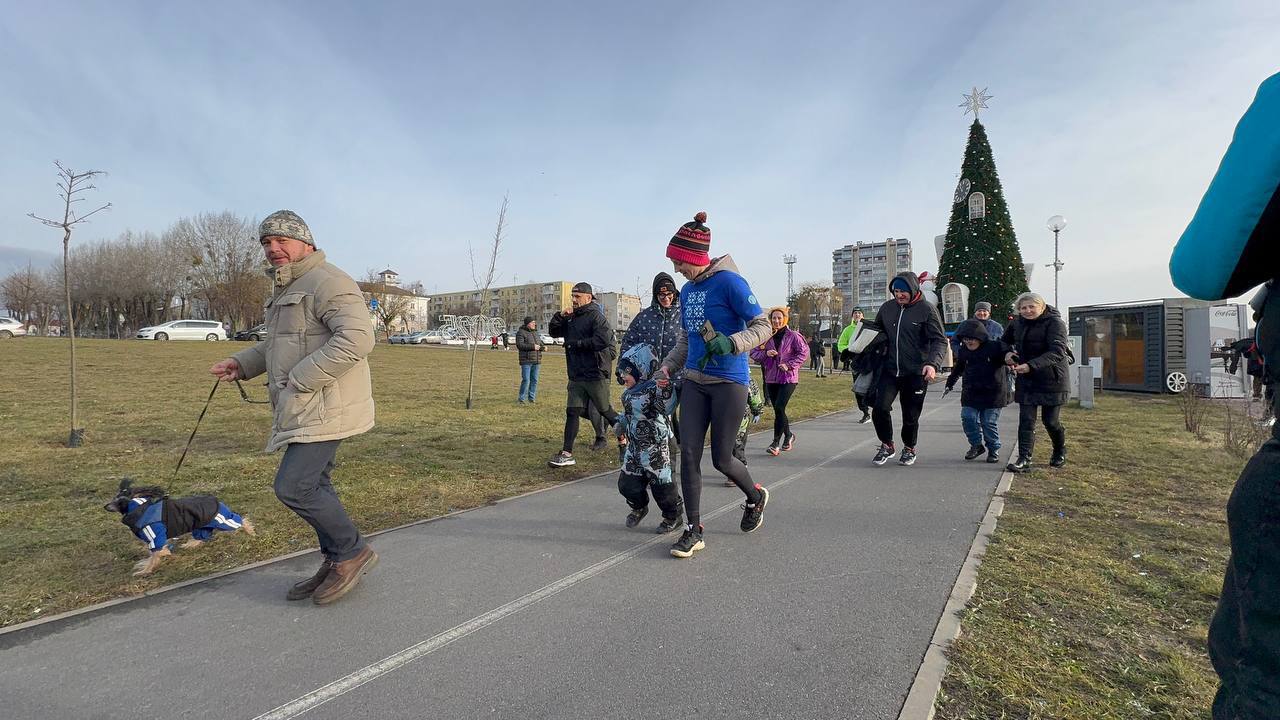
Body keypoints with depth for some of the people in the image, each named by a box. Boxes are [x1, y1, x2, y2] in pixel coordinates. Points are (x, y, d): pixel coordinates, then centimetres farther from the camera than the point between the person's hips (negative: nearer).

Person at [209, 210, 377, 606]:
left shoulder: (327, 282, -14)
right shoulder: (285, 289, 21)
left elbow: (357, 338, -28)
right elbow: (277, 342, 33)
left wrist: (301, 378, -23)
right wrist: (241, 363, 16)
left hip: (324, 408, -10)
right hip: (304, 410, 11)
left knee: (293, 486, -11)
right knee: (314, 485, 14)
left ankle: (353, 551, 6)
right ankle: (336, 563, 27)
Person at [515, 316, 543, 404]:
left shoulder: (535, 333, 17)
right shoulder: (521, 332, -4)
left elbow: (540, 343, 24)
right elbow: (519, 345, -14)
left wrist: (543, 347, 0)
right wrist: (532, 346, -21)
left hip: (536, 361, 6)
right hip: (526, 361, -6)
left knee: (534, 380, 6)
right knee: (526, 380, -9)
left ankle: (531, 398, 15)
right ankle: (521, 399, 1)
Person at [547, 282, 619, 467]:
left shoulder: (596, 316, -10)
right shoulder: (571, 317, 14)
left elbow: (603, 340, -24)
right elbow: (553, 332, 18)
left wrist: (576, 344, -16)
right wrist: (560, 316, 0)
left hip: (596, 374, -7)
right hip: (576, 375, 7)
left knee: (605, 410, 8)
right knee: (572, 412, 3)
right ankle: (567, 453, 5)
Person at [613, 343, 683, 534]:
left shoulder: (654, 389, -19)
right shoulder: (628, 393, 9)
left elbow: (667, 408, -34)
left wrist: (666, 390, -48)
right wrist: (621, 429, 26)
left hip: (656, 445, -8)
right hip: (633, 445, 8)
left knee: (661, 483, 2)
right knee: (627, 483, 11)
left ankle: (673, 516, 25)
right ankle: (639, 507, 40)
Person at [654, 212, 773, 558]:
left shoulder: (729, 282, -11)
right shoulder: (687, 291, 10)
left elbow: (763, 326, -11)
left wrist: (731, 343, -28)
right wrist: (668, 365, 7)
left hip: (729, 383, -6)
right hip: (694, 382, 6)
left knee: (721, 458, 2)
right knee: (689, 453, -1)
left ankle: (756, 497, 35)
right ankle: (693, 532, 11)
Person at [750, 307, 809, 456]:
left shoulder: (793, 336, -4)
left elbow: (804, 351, -5)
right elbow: (754, 353, 6)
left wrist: (789, 365, -13)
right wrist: (766, 353, -13)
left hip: (788, 378, -5)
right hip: (771, 378, 5)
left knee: (779, 408, -15)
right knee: (778, 410, 12)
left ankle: (776, 443, -6)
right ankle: (788, 435, 34)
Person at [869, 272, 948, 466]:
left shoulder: (927, 309, -6)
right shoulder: (887, 308, 7)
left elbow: (939, 340, -8)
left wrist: (933, 364, -25)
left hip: (916, 374, -3)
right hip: (889, 370, 3)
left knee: (911, 415, 7)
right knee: (880, 408, -12)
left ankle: (909, 448, 34)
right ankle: (887, 445, 12)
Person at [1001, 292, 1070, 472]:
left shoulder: (1054, 322, -14)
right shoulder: (1017, 323, 3)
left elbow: (1057, 351, -26)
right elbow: (1006, 340, 21)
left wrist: (1031, 365, -38)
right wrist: (1007, 352, -2)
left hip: (1052, 379, -4)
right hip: (1026, 379, 4)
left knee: (1050, 420, 5)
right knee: (1026, 420, -3)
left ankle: (1060, 451, 33)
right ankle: (1024, 459, -3)